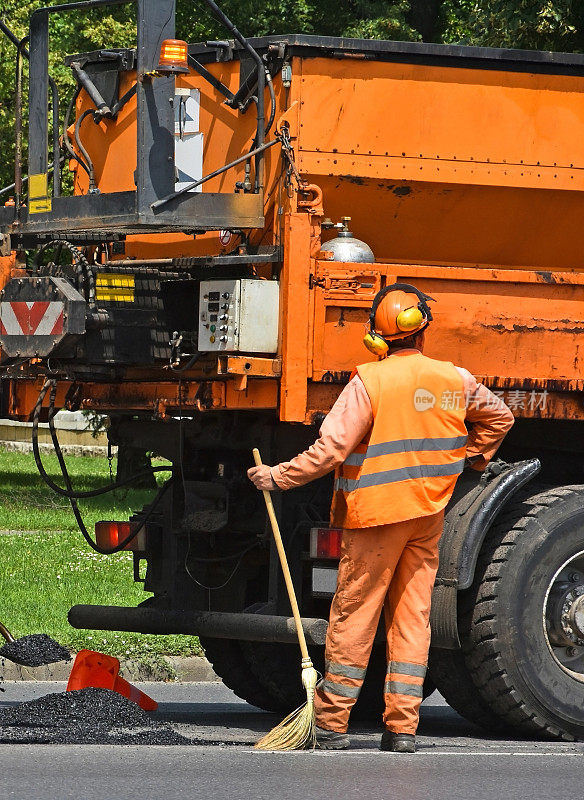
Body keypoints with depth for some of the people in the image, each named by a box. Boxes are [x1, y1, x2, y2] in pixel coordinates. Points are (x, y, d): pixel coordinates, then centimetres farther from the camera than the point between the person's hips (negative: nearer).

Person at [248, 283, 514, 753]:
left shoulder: (370, 382, -13)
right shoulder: (456, 381, 3)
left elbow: (330, 450, -17)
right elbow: (499, 417, 20)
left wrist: (278, 477, -8)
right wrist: (470, 459, 32)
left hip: (376, 512, -4)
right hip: (430, 512, 5)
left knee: (353, 616, 1)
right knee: (413, 616, 7)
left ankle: (331, 723, 4)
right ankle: (402, 726, 3)